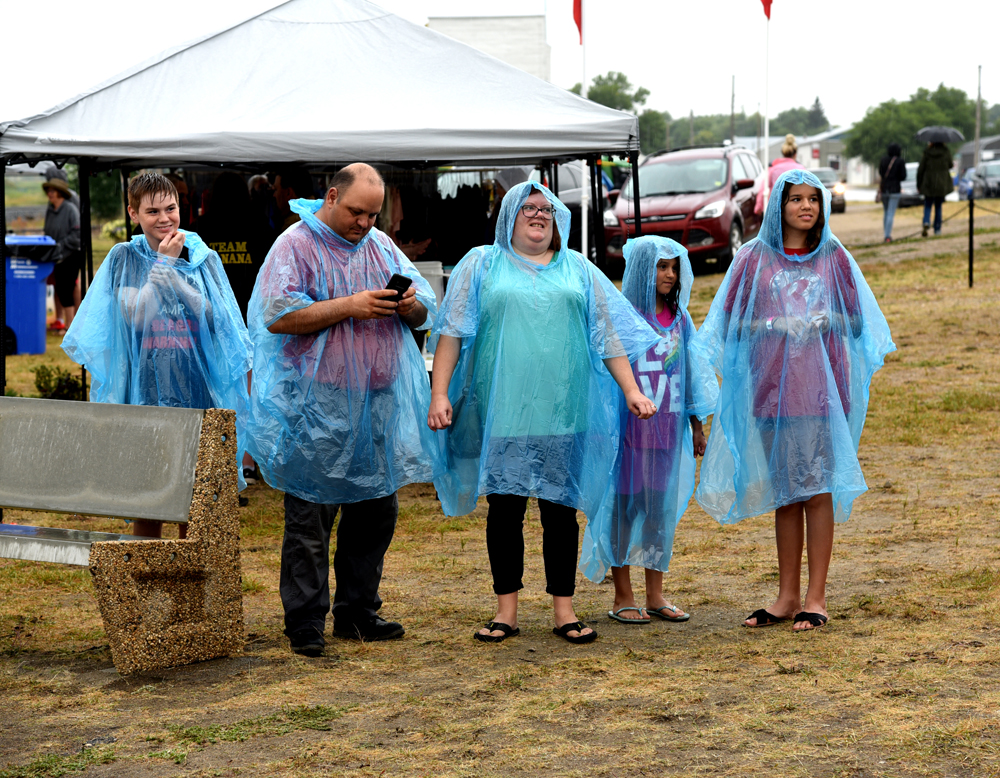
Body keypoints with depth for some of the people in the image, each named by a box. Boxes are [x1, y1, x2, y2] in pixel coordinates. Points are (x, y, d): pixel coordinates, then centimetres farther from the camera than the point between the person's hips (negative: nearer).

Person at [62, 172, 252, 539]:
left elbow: (213, 319, -6)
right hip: (144, 392, -1)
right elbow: (136, 316, -9)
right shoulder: (123, 258, 5)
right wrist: (162, 262, -7)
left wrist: (171, 269, -11)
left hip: (196, 392, 1)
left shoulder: (203, 258, 7)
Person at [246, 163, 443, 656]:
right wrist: (348, 307, -20)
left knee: (376, 512, 11)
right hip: (316, 409, -6)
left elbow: (426, 311, 16)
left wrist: (411, 306, -8)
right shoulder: (296, 245, -5)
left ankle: (358, 612, 22)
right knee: (310, 519, -3)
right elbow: (278, 316, -16)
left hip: (379, 405, 7)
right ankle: (305, 624, 3)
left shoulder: (381, 245, 15)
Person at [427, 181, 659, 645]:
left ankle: (564, 610, 9)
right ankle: (506, 611, 9)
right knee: (505, 508, 2)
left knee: (562, 510, 2)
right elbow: (454, 331, 3)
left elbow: (607, 334, 14)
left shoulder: (578, 270, 15)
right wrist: (439, 392, -6)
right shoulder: (481, 265, 9)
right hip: (501, 411, -1)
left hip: (563, 412, 1)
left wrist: (631, 390, 5)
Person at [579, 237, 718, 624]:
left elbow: (693, 371, 16)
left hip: (667, 428, 5)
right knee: (625, 504, 0)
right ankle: (622, 596, 8)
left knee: (661, 506, 7)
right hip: (628, 426, -5)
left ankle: (655, 595, 15)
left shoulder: (679, 319, 10)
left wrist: (697, 425, 17)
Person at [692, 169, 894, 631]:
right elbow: (731, 324, 5)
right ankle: (787, 596, 13)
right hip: (772, 386, 1)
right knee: (785, 492, 6)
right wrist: (773, 325, -12)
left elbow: (857, 320, 8)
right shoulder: (754, 258, 5)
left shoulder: (833, 257, 6)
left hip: (821, 387, -1)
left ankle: (816, 598, 0)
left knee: (818, 489, -4)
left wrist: (825, 321, -11)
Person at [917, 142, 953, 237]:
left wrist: (918, 185, 5)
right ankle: (937, 229, 15)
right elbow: (950, 165, 12)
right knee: (938, 206, 14)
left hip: (929, 185, -1)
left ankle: (926, 222, -19)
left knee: (927, 205, 8)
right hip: (942, 185, 1)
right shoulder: (946, 152, -6)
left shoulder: (927, 153, -8)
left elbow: (920, 170, -5)